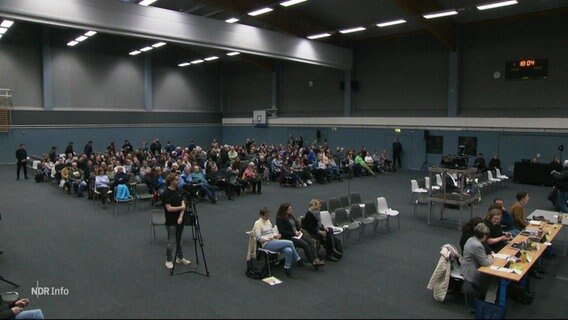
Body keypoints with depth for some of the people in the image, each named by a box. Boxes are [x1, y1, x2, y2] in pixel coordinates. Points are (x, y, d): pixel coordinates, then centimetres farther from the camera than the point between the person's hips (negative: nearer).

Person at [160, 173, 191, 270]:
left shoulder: (178, 191, 5)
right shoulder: (166, 194, -16)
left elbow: (183, 205, -1)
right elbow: (169, 208, -20)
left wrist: (181, 217, -14)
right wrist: (181, 207, -13)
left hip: (179, 220, 7)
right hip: (171, 222, -7)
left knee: (179, 240, 16)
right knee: (171, 241, -1)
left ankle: (180, 258, 28)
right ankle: (168, 261, 12)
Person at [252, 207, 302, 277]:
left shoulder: (268, 221, 18)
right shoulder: (258, 223, -5)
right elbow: (258, 238, -12)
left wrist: (276, 235, 1)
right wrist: (270, 237, -17)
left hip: (273, 242, 7)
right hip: (267, 244, -7)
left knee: (289, 250, -23)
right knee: (290, 243, -21)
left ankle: (287, 269, -9)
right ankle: (298, 260, -3)